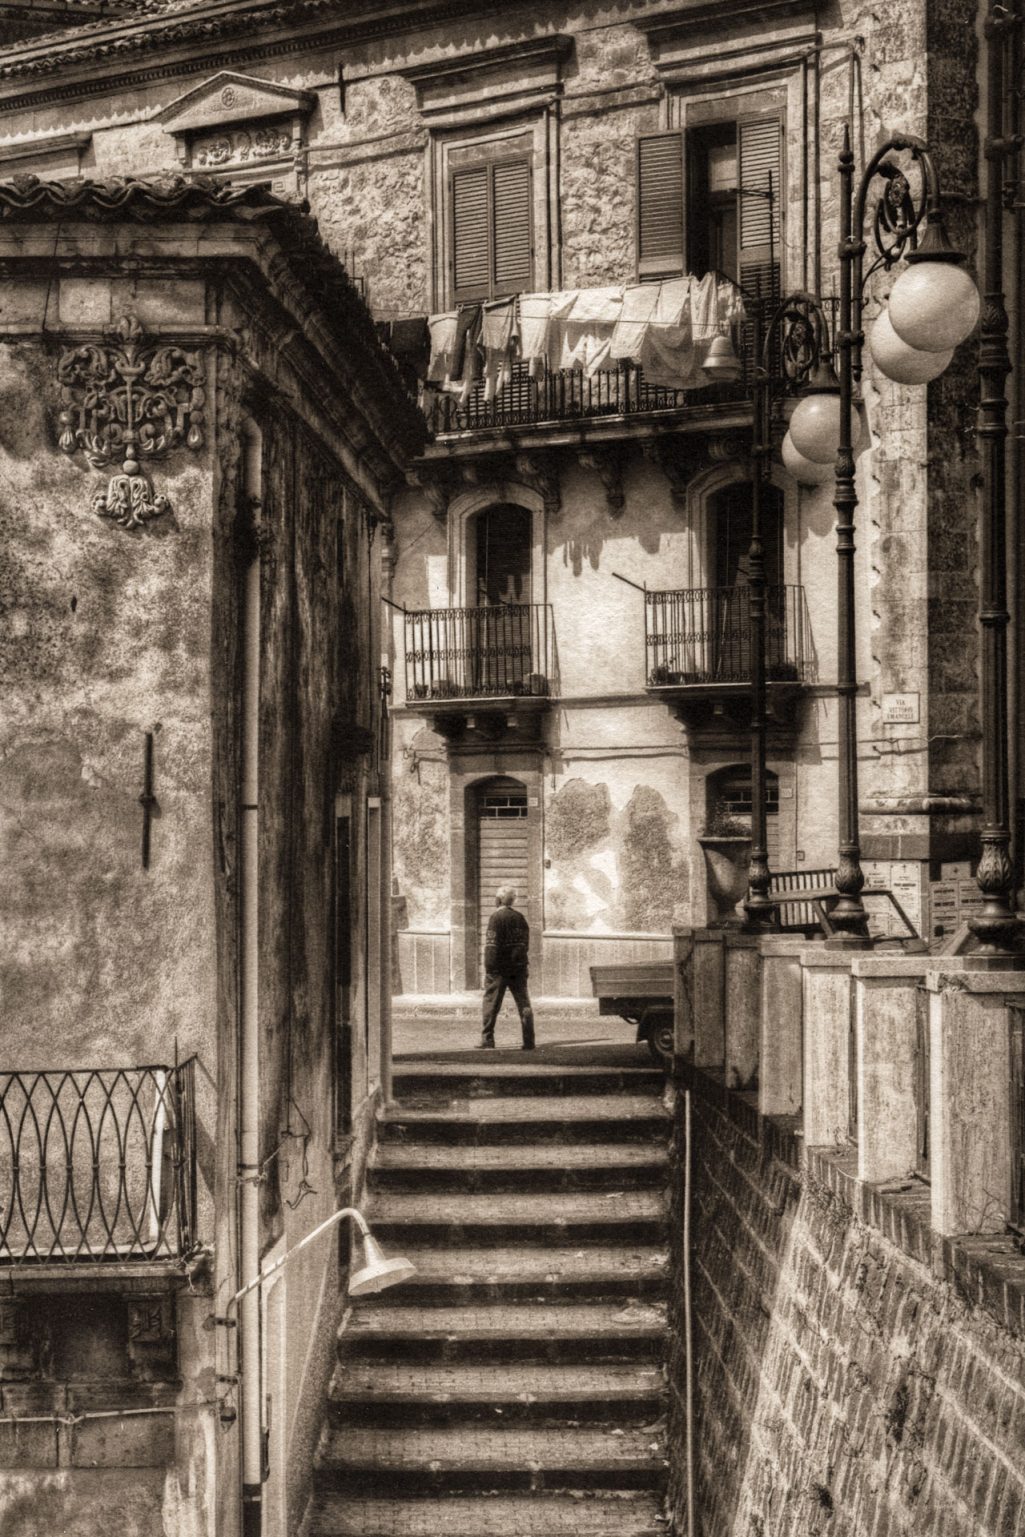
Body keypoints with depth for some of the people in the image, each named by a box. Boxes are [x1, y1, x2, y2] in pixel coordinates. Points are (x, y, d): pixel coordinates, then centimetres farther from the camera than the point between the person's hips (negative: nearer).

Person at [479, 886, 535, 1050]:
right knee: (524, 1003, 5)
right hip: (518, 967, 5)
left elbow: (492, 944, -14)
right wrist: (520, 961, 12)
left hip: (499, 968, -5)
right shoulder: (520, 917, 8)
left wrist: (488, 967, -10)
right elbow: (526, 941, 8)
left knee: (491, 1003, 5)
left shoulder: (496, 917, -9)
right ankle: (529, 1041, 1)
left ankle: (487, 1039, 6)